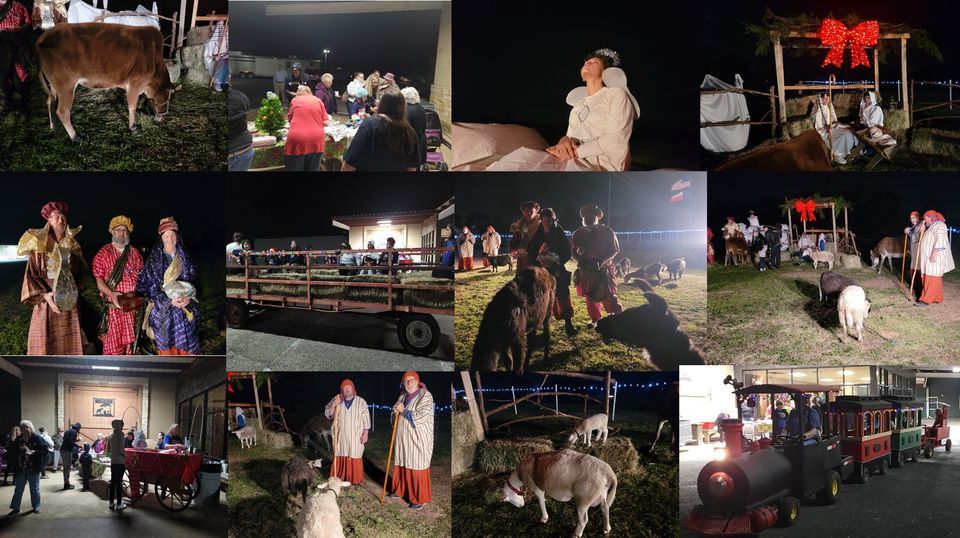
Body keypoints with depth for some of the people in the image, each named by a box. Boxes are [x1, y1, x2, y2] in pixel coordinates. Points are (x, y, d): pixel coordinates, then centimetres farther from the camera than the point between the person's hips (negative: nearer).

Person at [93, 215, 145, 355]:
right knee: (112, 341, -5)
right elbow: (98, 279, -7)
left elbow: (141, 275, 13)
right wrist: (111, 294, -21)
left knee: (130, 339, 8)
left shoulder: (134, 253, 11)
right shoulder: (104, 253, 0)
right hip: (113, 304, -4)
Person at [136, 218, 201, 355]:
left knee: (186, 348, 0)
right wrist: (170, 301, -18)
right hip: (163, 311, -2)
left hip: (186, 312, 2)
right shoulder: (154, 261, -2)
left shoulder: (185, 258, 6)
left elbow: (194, 282, 8)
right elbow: (150, 289, -5)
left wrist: (188, 298, -12)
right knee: (167, 347, 3)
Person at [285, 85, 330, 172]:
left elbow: (289, 118, 23)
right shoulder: (318, 100, 15)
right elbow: (325, 122, 11)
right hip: (316, 139, 1)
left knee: (294, 169, 8)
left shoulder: (295, 100, 14)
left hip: (296, 139, -1)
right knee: (313, 169, 13)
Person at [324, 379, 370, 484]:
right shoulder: (336, 400, 4)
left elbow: (366, 419, -1)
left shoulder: (361, 402, 0)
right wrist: (333, 405, -15)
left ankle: (356, 479, 5)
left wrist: (366, 433, -7)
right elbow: (327, 414, 2)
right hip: (340, 436, 2)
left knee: (355, 457, -2)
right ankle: (339, 478, 14)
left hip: (355, 436, -2)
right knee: (340, 457, 4)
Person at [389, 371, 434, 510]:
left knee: (418, 468, -3)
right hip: (403, 438, 7)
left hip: (418, 439, -7)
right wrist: (395, 411, -3)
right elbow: (396, 411, 22)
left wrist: (403, 410, -18)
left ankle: (420, 499, 5)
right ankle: (400, 490, 36)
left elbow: (421, 416, -25)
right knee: (402, 465, 18)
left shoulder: (425, 396, -15)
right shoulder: (403, 396, 10)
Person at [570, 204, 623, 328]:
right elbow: (572, 250, 8)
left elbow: (614, 250, -6)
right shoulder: (579, 233, 7)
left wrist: (601, 261, -19)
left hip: (603, 270, -4)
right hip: (585, 270, 4)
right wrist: (580, 259, -14)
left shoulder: (606, 232, -3)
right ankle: (595, 318, 22)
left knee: (608, 297, -9)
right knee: (590, 296, 10)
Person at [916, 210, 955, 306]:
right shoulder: (932, 226, 21)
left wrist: (934, 254, -27)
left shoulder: (939, 225, -11)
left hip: (935, 257, -10)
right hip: (929, 257, 10)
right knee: (935, 279, 11)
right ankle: (937, 298, 15)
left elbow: (940, 241, -22)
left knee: (931, 278, -10)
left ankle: (926, 300, -12)